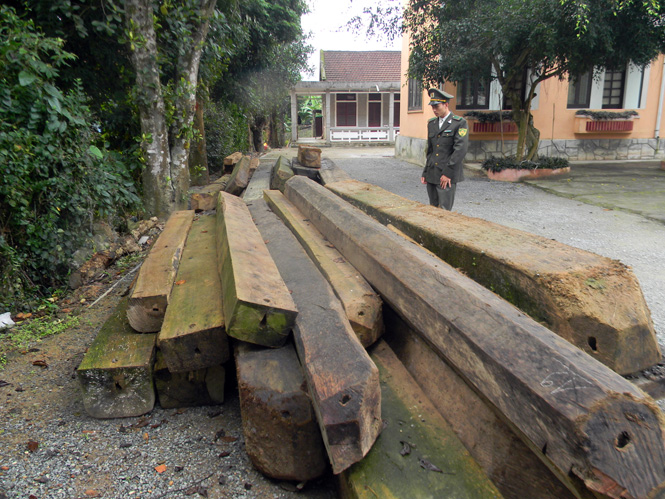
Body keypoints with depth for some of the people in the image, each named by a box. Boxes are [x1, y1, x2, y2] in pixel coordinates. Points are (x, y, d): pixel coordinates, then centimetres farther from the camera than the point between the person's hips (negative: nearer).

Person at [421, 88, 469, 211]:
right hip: (432, 174, 6)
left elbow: (460, 149, -14)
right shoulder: (431, 123, 14)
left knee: (444, 211, -8)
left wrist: (448, 173, -17)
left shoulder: (460, 123, -5)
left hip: (448, 175, -6)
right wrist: (425, 173, 13)